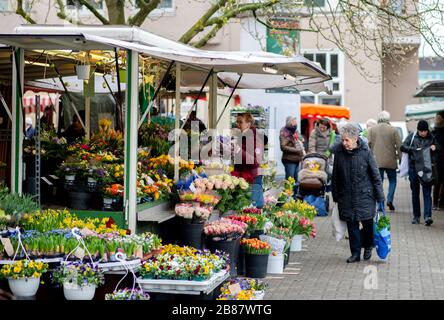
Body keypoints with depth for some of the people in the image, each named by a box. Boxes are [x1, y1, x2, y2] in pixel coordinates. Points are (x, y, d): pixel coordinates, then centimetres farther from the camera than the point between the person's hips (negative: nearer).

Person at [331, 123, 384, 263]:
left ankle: (368, 246, 27)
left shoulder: (366, 153, -9)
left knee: (367, 223, 1)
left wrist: (380, 198, -5)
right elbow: (335, 177, 9)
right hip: (346, 197, 2)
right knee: (352, 225, 4)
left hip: (365, 195, -2)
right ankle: (355, 253, 14)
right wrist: (335, 197, 10)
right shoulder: (339, 153, -1)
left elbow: (375, 175, -4)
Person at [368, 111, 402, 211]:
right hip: (390, 161, -2)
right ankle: (390, 200, -4)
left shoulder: (372, 130, 3)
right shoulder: (393, 130, -4)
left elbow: (369, 144, 4)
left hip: (377, 161, 2)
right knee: (392, 180, 13)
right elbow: (399, 145, -4)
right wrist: (400, 158, 4)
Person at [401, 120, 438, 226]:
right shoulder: (412, 136, 2)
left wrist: (434, 148, -8)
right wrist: (415, 149, -14)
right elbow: (402, 147, -3)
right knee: (415, 193, 8)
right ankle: (416, 216, 17)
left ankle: (427, 216, -17)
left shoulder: (431, 138, 5)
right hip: (414, 167, 1)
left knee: (427, 192, -9)